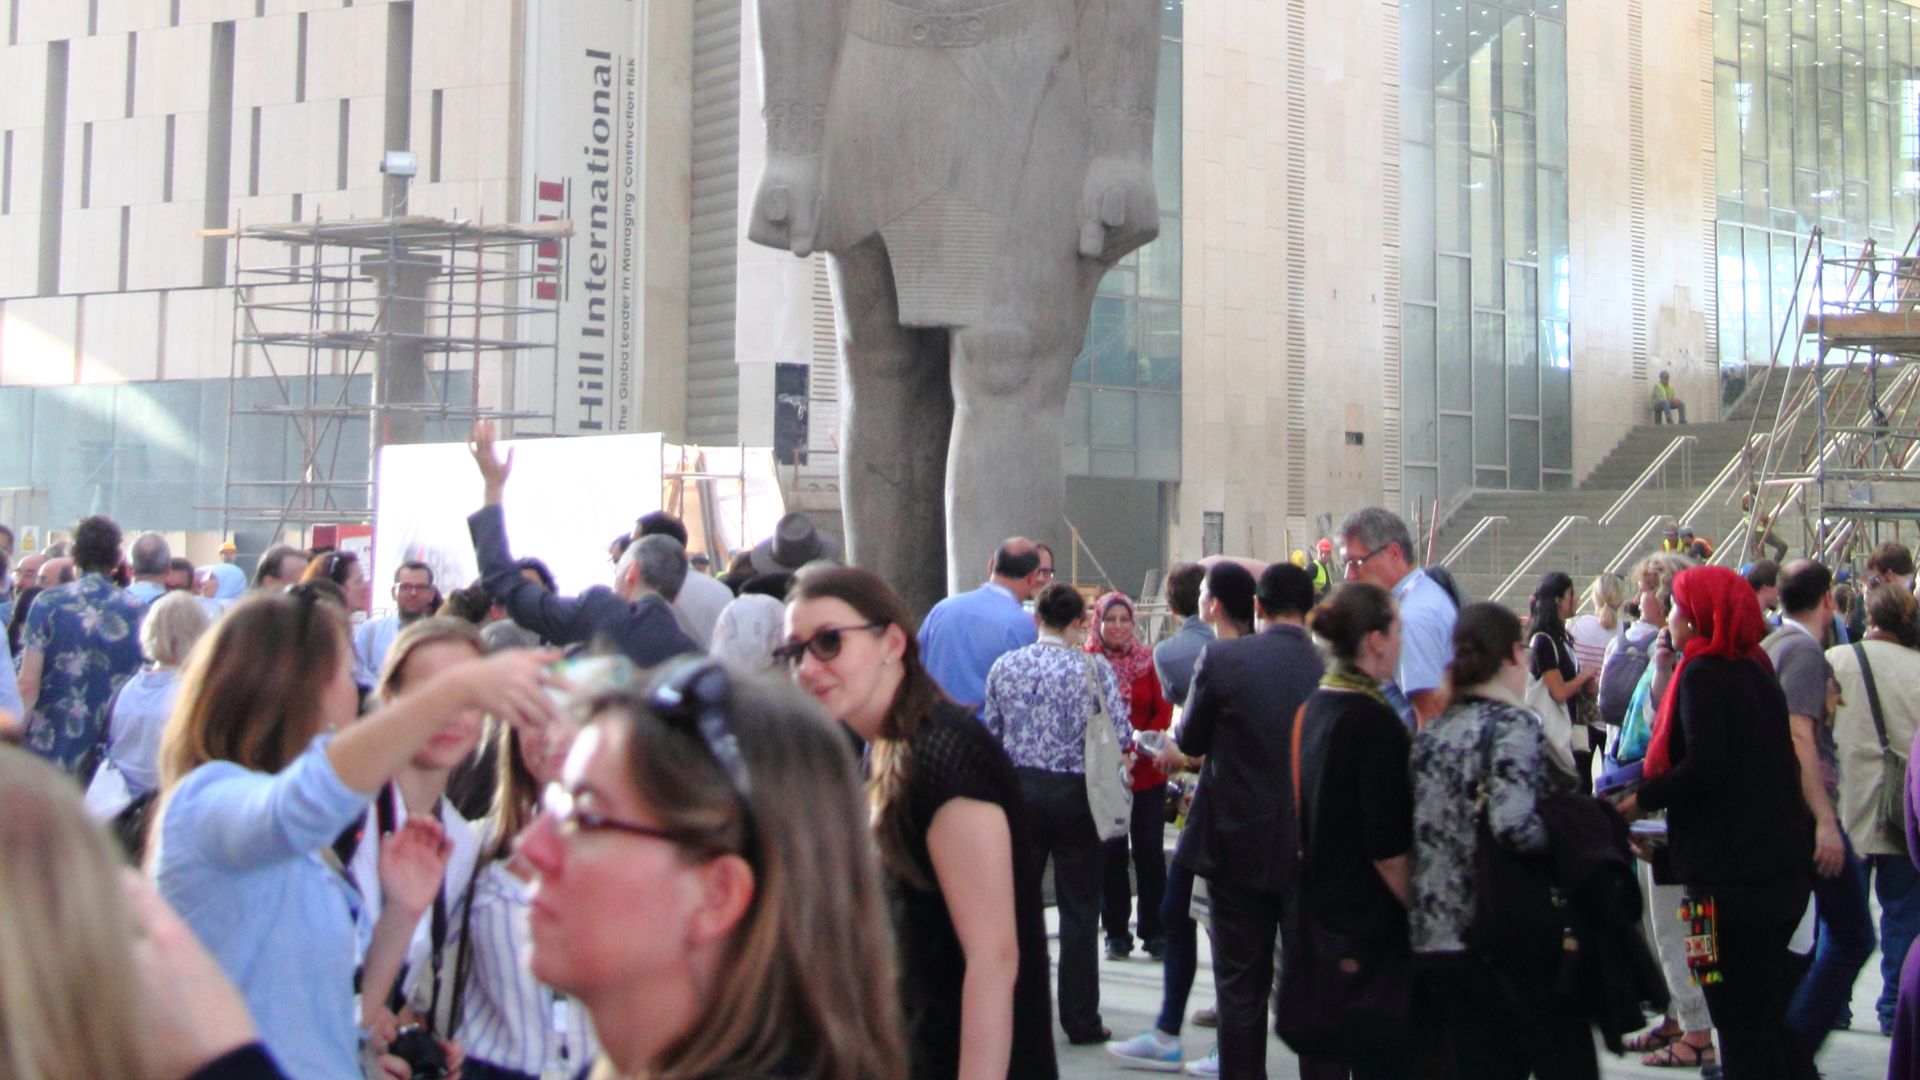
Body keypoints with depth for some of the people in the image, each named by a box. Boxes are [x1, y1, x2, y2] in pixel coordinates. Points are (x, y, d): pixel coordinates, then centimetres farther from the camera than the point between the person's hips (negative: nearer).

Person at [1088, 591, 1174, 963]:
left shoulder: (1148, 661, 3)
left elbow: (1164, 712, 1)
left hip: (1147, 771, 1)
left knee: (1150, 850, 3)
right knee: (1111, 852, 2)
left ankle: (1156, 932, 12)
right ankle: (1116, 933, 13)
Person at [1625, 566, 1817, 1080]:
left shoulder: (1704, 674, -14)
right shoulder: (1754, 668, 12)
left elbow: (1704, 766, -23)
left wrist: (1642, 799, -10)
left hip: (1730, 865, -9)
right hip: (1781, 860, 9)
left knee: (1740, 1016, -2)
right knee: (1768, 1004, 19)